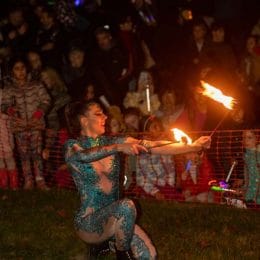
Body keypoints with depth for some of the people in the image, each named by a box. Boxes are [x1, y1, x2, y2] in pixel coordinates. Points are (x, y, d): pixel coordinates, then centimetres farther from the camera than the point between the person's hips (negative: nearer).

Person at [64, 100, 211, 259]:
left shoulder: (112, 142, 6)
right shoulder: (73, 146, -7)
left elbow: (155, 147, -3)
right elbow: (84, 155, -33)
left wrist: (194, 146, -12)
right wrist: (119, 148, -46)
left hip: (113, 216, 6)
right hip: (89, 222, -6)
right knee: (126, 206, -33)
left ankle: (107, 242, 13)